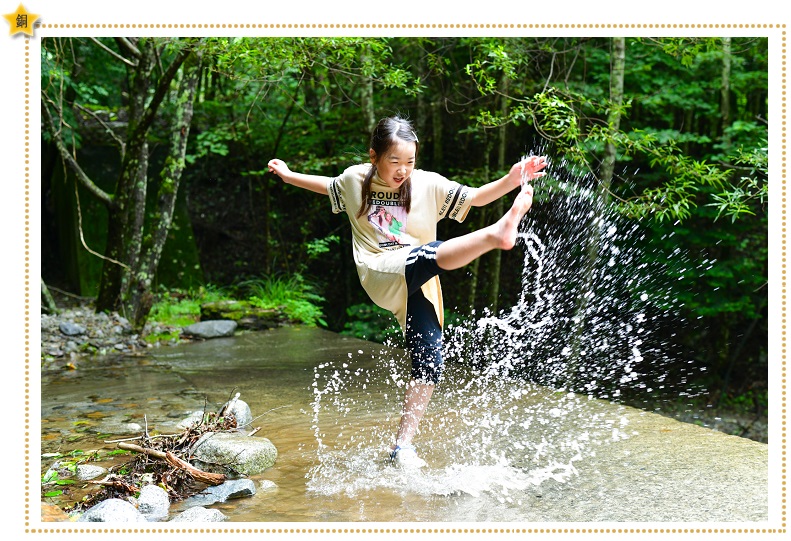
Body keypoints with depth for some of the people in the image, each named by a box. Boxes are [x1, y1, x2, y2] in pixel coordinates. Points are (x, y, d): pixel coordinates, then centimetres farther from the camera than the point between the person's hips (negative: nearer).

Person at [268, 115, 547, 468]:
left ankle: (403, 444, 9)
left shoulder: (429, 185, 0)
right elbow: (327, 186, 26)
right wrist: (289, 175, 33)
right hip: (380, 274, -3)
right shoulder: (354, 179, 4)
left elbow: (476, 197, -3)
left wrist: (512, 179, -19)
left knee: (428, 365, -3)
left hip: (418, 286, 3)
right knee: (434, 254, -34)